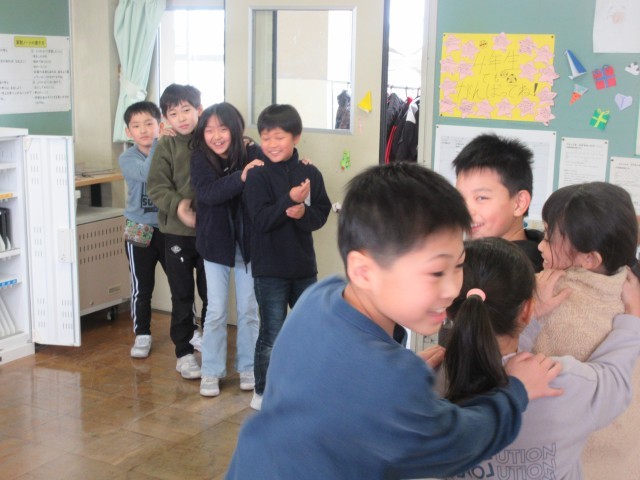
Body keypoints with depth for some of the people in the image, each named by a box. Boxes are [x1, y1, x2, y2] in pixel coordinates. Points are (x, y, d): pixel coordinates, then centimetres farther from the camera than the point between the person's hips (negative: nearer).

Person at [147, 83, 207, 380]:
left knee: (211, 293, 11)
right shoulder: (166, 147, -3)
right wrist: (178, 206, -22)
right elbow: (156, 186, -8)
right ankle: (184, 352, 20)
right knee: (182, 295, 8)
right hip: (178, 232, -1)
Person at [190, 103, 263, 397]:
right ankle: (211, 372, 19)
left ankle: (248, 367, 25)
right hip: (216, 243, 0)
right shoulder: (200, 160, -10)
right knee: (216, 310, 6)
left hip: (248, 242, 0)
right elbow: (208, 192, -27)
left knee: (248, 309, 10)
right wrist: (240, 177, -39)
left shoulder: (253, 155, -10)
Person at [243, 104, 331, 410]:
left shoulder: (310, 174, 0)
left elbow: (321, 214, -2)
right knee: (272, 333, 3)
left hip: (303, 264, 4)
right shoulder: (258, 176, -9)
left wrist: (302, 214, -23)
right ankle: (263, 393, 19)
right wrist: (289, 200, -29)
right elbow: (260, 219, -18)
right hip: (269, 268, -4)